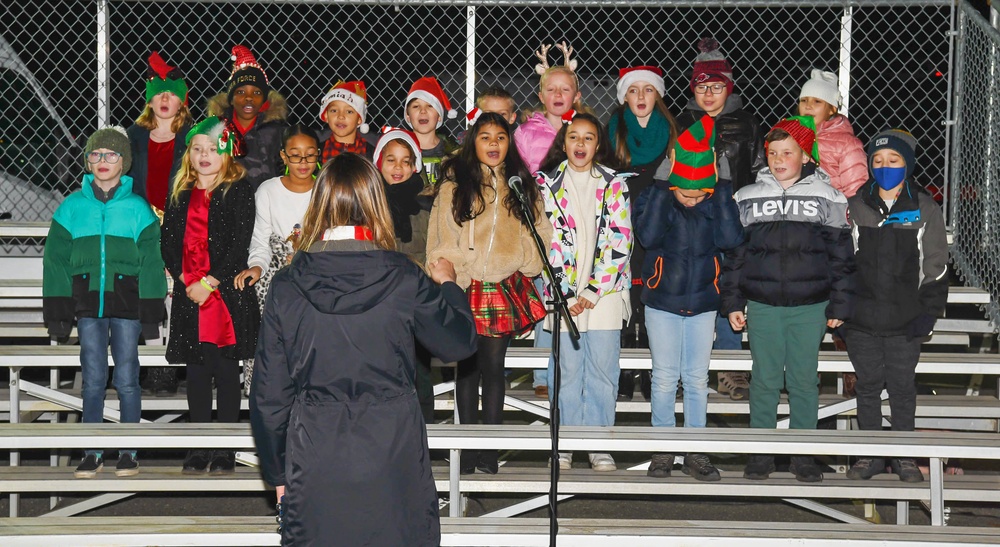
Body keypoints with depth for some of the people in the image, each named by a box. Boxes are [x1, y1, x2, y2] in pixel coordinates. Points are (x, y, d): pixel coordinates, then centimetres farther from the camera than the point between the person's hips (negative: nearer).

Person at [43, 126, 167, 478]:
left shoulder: (137, 208, 2)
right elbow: (55, 258, 6)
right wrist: (57, 309, 0)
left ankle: (128, 452, 13)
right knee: (93, 380, 4)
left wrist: (151, 310, -3)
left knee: (126, 380, 2)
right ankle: (92, 453, 12)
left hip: (127, 303, -1)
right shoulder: (72, 206, 5)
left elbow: (151, 261, 2)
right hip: (88, 303, 1)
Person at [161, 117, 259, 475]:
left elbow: (240, 244, -8)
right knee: (196, 372, 6)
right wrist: (187, 282, -5)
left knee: (226, 372, 0)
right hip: (190, 295, 4)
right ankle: (199, 449, 14)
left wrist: (211, 283, -14)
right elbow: (167, 242, 9)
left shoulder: (239, 190, -1)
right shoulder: (181, 193, 13)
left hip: (228, 294, -4)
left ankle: (225, 451, 6)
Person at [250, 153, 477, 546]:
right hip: (391, 460, -1)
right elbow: (459, 342, 7)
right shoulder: (404, 280, -7)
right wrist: (447, 284, 25)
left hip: (314, 463, 1)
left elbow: (269, 392, 0)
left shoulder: (287, 286, -4)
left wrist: (277, 471, 12)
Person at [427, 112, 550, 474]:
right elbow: (441, 240, -1)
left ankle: (490, 447, 8)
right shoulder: (455, 185, 1)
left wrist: (528, 264, -1)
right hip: (465, 289, -1)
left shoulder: (522, 186, 11)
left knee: (494, 366, 2)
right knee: (468, 366, 5)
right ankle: (468, 447, 12)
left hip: (505, 289, 2)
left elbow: (540, 231, 14)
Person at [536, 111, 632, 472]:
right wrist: (567, 295, -7)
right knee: (567, 369, 1)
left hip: (605, 290, 0)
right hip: (563, 292, 0)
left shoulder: (614, 185, 4)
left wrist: (593, 292, -7)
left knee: (602, 371, 1)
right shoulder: (547, 183, 5)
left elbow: (619, 241, -1)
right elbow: (548, 239, -1)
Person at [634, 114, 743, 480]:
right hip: (662, 301, -1)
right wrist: (664, 186, -25)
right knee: (665, 378, 3)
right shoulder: (654, 197, -8)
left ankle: (696, 454, 15)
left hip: (703, 302, 1)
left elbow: (731, 239, -21)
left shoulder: (717, 200, -4)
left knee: (697, 379, 6)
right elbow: (648, 235, -27)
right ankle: (662, 451, 14)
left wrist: (720, 188, -20)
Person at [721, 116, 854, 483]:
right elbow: (733, 253, 10)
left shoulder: (827, 198, 2)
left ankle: (803, 454, 16)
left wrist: (839, 305, 1)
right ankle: (761, 453, 15)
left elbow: (841, 254, 4)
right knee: (764, 380, 4)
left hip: (810, 307, -1)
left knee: (804, 381, 4)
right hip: (761, 305, 1)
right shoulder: (747, 198, 6)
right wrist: (732, 303, 6)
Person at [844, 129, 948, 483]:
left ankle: (904, 456, 19)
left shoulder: (925, 209, 1)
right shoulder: (855, 206, 4)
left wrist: (930, 312, -3)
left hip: (905, 321, -1)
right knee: (867, 386, 8)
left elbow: (936, 266, 3)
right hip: (861, 319, 1)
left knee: (902, 387, 7)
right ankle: (871, 455, 20)